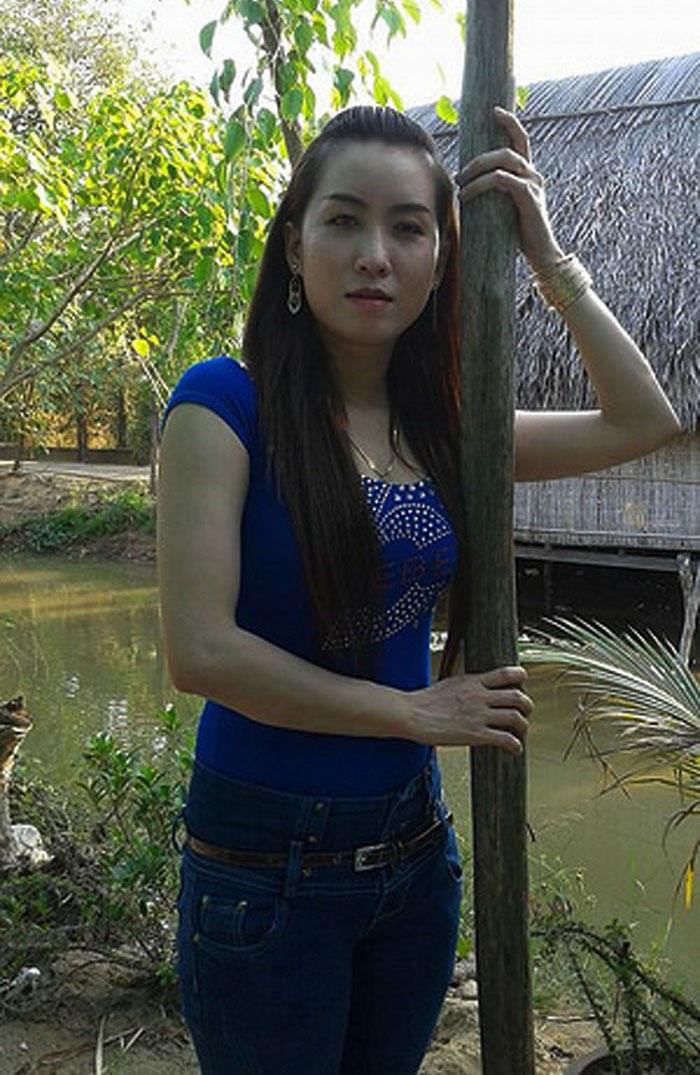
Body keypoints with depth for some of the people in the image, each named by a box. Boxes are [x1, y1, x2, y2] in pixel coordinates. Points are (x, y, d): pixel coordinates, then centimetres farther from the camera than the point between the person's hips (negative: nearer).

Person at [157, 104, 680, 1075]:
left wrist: (548, 258, 0)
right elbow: (199, 650, -21)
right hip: (266, 858, -5)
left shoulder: (437, 426, 3)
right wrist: (419, 713, -14)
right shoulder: (226, 403, -14)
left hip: (414, 844, 6)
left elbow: (644, 422, 6)